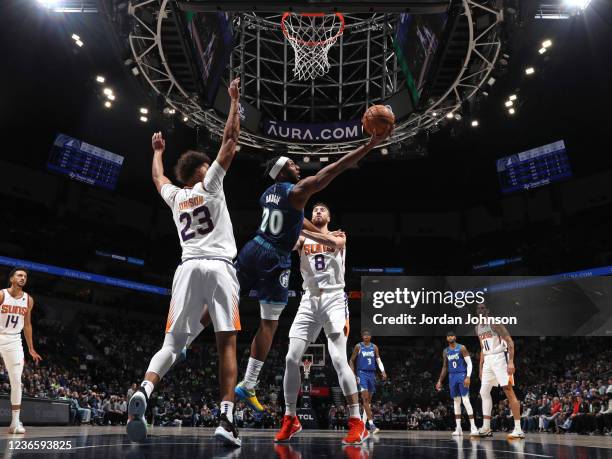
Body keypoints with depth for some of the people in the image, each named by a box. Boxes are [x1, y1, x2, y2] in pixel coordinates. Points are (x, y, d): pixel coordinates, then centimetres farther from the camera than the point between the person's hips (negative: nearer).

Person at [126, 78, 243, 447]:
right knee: (227, 343, -4)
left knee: (172, 342, 7)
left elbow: (157, 176, 44)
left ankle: (144, 392, -18)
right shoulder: (210, 184, 9)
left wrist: (158, 150, 61)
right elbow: (231, 139, 8)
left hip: (188, 268, 4)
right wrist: (235, 101, 17)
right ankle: (227, 418, -13)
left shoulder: (175, 196, 21)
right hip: (219, 266, -4)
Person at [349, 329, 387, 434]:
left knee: (368, 400, 9)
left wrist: (383, 371, -12)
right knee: (365, 398, -15)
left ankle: (363, 423, 20)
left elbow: (378, 360, 5)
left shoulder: (374, 347, 9)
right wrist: (353, 375, -5)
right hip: (362, 373, -5)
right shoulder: (358, 346, -1)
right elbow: (351, 361, 3)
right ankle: (371, 424, -20)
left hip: (372, 374, 5)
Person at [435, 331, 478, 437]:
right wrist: (440, 381, 13)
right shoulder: (445, 351, 10)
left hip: (462, 375, -6)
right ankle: (458, 427, 11)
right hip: (452, 376, 6)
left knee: (465, 400, -13)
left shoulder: (461, 348, -6)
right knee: (456, 401, 8)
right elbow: (445, 367, 17)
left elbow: (469, 363, -10)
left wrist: (468, 377, -23)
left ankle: (473, 427, -11)